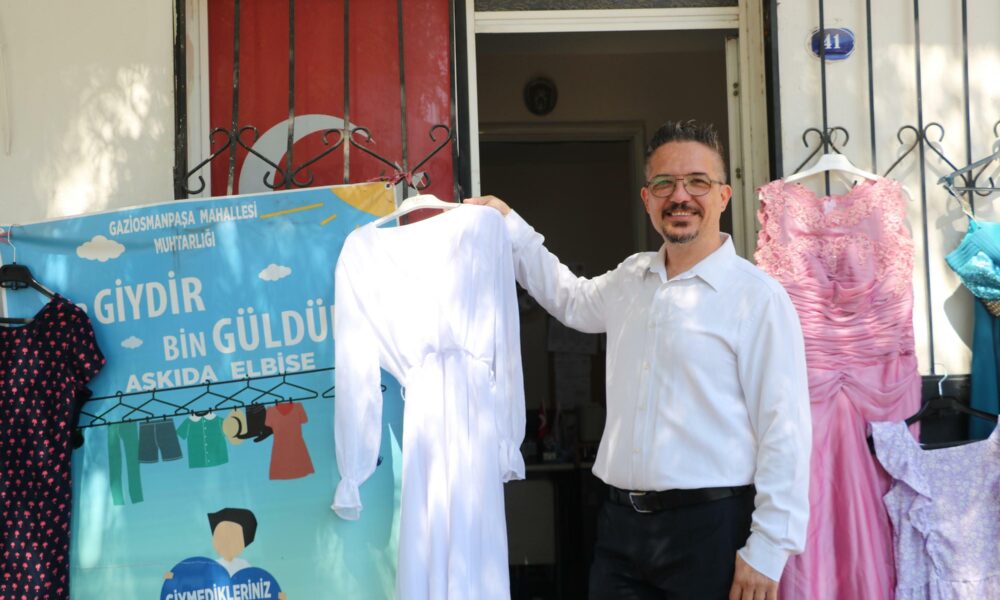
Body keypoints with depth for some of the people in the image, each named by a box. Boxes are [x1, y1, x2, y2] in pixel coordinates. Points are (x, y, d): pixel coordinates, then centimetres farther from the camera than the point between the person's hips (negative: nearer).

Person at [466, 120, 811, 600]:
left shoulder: (757, 297, -9)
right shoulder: (630, 279, 11)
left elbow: (784, 432, -12)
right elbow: (573, 298, 33)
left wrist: (767, 552, -13)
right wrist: (509, 225, 27)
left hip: (709, 527, -5)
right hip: (621, 522, 6)